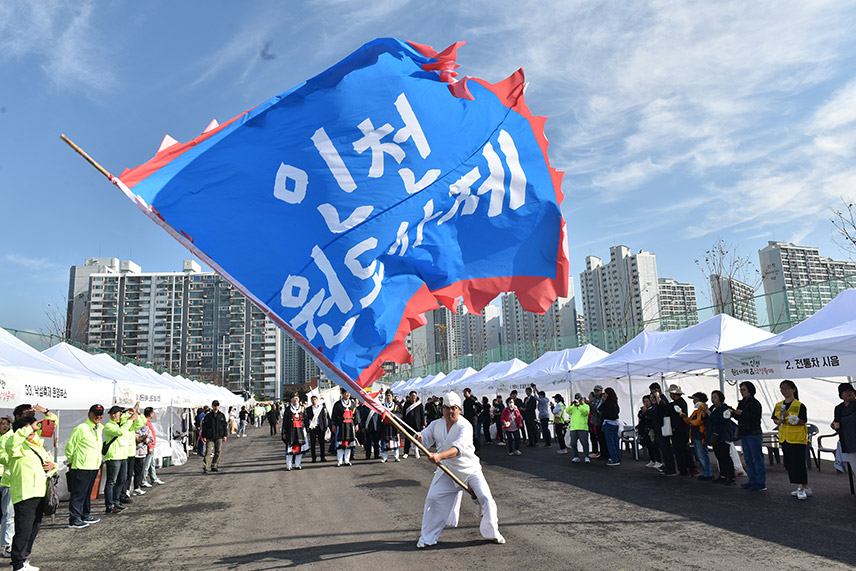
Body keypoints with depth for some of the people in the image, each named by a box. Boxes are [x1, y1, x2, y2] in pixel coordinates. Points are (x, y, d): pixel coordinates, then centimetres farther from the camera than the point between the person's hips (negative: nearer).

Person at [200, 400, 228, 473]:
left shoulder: (222, 415, 9)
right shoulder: (208, 416, 4)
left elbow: (224, 426, 12)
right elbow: (204, 426, 4)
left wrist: (224, 435, 5)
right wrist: (204, 436, -2)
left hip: (219, 437, 2)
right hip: (210, 437, -2)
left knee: (217, 452, 5)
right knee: (208, 452, -11)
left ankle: (214, 466, 16)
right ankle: (205, 468, -15)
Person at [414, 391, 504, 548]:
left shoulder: (465, 426, -23)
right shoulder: (436, 425, -5)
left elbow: (458, 448, -39)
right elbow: (425, 440, 1)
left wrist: (440, 456, -55)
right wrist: (419, 437, -25)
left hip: (470, 469, -3)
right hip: (447, 470, 3)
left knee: (486, 498, -7)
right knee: (432, 498, -5)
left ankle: (492, 532, 20)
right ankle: (427, 537, 13)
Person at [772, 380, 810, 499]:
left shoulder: (799, 405, -7)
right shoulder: (778, 405, 12)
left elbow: (803, 421, -13)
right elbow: (774, 419, 18)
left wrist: (788, 417, -25)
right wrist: (778, 421, -4)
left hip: (797, 438, -7)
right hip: (784, 438, 7)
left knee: (798, 462, -9)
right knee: (789, 463, 10)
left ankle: (800, 488, -2)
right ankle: (805, 487, 21)